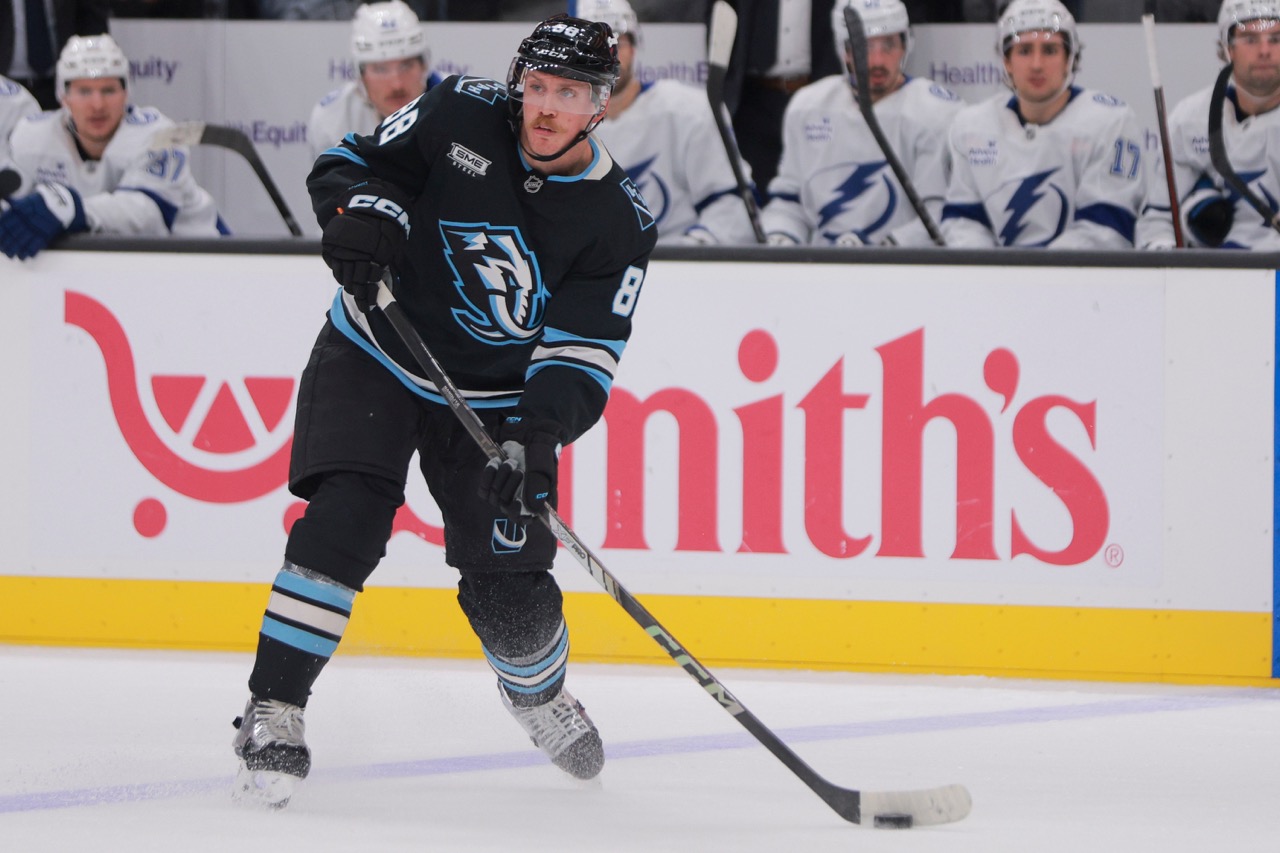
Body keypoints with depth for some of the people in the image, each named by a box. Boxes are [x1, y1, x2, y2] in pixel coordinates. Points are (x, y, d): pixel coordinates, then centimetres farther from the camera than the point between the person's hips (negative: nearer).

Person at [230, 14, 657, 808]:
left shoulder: (620, 224, -13)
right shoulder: (462, 116, -12)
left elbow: (582, 357, -17)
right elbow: (350, 162, -2)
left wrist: (538, 438, -34)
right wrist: (361, 209, -25)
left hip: (496, 400, 1)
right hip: (375, 357, -1)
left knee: (509, 588, -2)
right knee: (344, 519, -23)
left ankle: (538, 690, 34)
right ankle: (273, 714, -17)